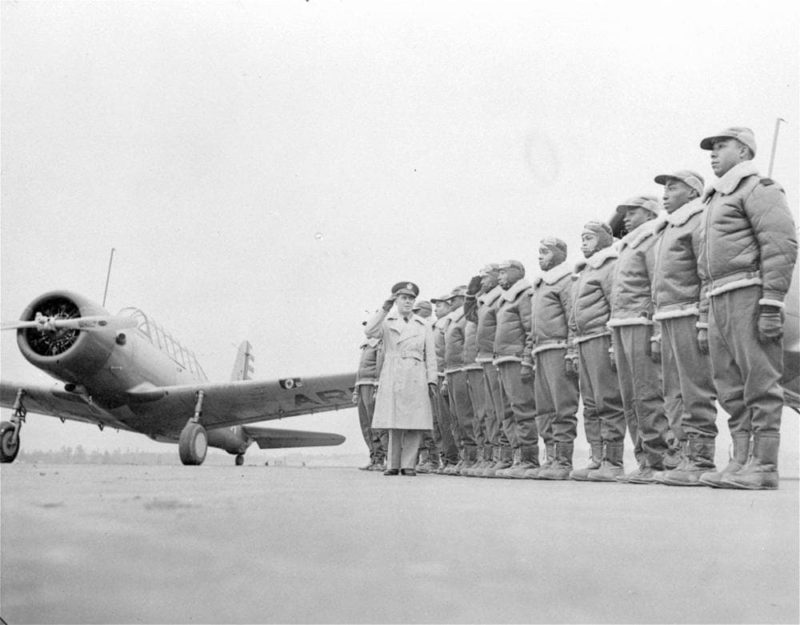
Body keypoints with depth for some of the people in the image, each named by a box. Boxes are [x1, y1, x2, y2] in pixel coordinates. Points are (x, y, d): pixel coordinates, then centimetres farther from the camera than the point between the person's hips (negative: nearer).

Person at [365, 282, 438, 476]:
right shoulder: (387, 322, 12)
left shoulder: (423, 326, 15)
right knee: (394, 423, -1)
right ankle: (393, 464, 7)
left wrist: (431, 380, 2)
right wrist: (385, 309, -12)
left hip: (416, 378, 1)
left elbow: (430, 356, 12)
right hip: (392, 378, -1)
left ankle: (408, 464, 3)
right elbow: (369, 331, -8)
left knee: (415, 423, -4)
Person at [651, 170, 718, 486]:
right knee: (674, 394, 9)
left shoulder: (699, 221, -3)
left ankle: (702, 462, -6)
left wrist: (705, 318, -20)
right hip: (668, 319, 9)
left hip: (689, 317, -9)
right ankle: (689, 457, 14)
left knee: (696, 393, -9)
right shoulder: (668, 229, 24)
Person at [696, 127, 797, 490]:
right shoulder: (716, 198, 26)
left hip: (749, 293, -9)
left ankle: (764, 467, -5)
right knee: (730, 387, 8)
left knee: (759, 382, -7)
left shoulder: (757, 188, -1)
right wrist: (706, 319, 21)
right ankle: (741, 461, 13)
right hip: (720, 300, 9)